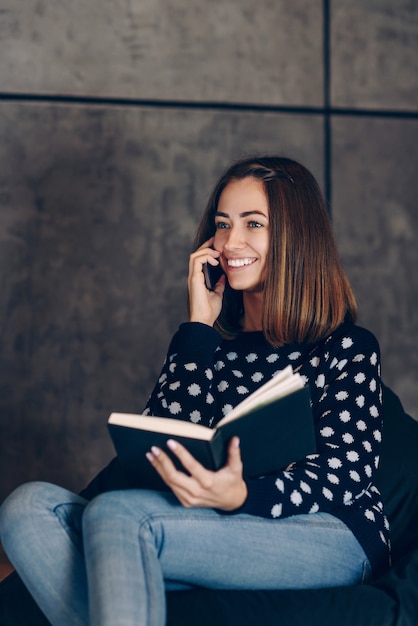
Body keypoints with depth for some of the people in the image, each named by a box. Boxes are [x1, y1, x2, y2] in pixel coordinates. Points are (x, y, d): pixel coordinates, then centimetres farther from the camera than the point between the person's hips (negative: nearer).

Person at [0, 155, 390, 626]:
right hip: (221, 540, 5)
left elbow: (345, 471, -8)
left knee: (117, 513, -29)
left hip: (334, 538, -5)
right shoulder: (208, 341, 20)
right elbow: (155, 442, 4)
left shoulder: (347, 347, 7)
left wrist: (240, 496, -27)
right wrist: (199, 327, 1)